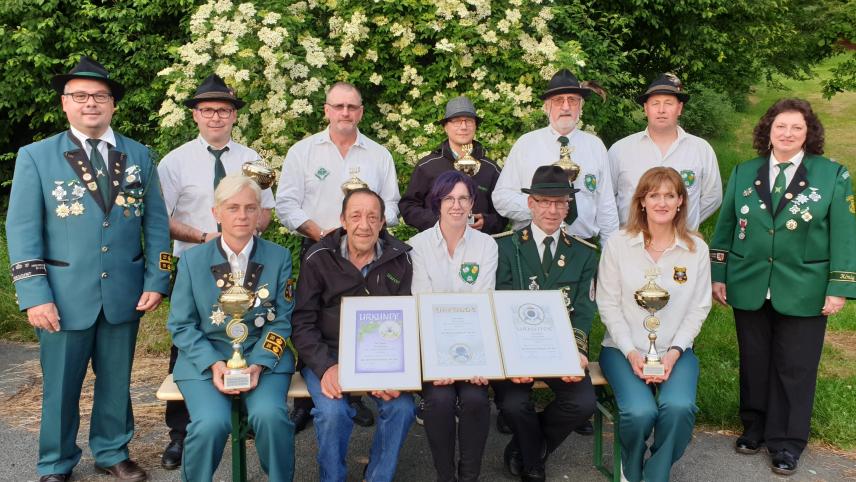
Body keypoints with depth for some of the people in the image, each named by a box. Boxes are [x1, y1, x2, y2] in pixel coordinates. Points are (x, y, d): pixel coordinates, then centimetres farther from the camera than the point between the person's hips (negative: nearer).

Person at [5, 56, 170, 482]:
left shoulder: (139, 155, 7)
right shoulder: (35, 156, 0)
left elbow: (156, 223, 6)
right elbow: (21, 230, -4)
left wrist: (156, 282, -1)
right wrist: (35, 295, -11)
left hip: (124, 293, 2)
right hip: (66, 295, -2)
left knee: (116, 380, 14)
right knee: (60, 385, 9)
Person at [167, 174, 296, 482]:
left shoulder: (279, 257, 4)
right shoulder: (192, 260, 3)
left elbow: (282, 320, 2)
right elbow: (181, 325, 2)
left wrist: (258, 364, -13)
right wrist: (214, 365, -13)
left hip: (264, 358, 0)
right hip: (206, 359, 0)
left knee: (270, 414, -28)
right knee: (211, 422, -26)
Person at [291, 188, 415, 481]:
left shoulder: (399, 259, 0)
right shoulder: (318, 259, -4)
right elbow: (303, 323, -4)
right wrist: (326, 367, -20)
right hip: (328, 355, -1)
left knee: (402, 408, -23)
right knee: (333, 411, -28)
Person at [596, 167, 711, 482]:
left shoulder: (696, 249, 3)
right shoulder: (617, 244, -2)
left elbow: (698, 308, 3)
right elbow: (608, 305, -3)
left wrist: (674, 352, -10)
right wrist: (631, 353, -12)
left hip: (674, 351, 2)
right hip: (623, 349, -1)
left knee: (679, 407, -28)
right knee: (640, 412, -27)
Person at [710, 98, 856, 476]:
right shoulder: (743, 173, 5)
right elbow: (725, 227, 8)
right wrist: (717, 276, 5)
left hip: (803, 292, -2)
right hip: (749, 288, 2)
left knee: (794, 368, 5)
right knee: (754, 361, 13)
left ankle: (787, 442, 19)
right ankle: (754, 427, 30)